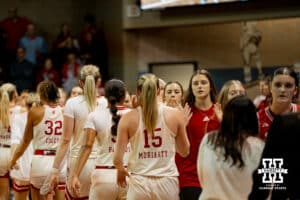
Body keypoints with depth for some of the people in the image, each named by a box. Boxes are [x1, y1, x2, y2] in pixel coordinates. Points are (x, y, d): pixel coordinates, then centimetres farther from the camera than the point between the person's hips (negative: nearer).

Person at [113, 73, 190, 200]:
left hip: (140, 183, -1)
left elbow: (117, 159, -3)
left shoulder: (128, 118, -4)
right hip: (167, 182, 1)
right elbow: (185, 151, 10)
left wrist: (121, 171, 19)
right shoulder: (175, 115, -1)